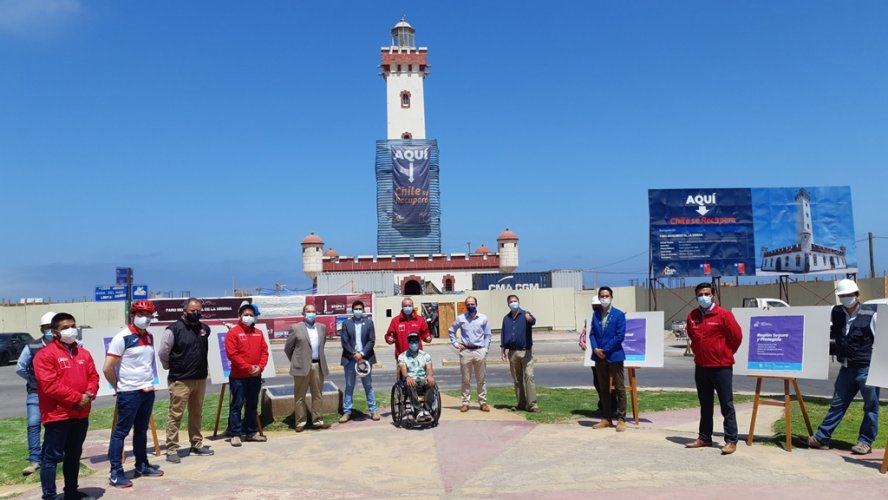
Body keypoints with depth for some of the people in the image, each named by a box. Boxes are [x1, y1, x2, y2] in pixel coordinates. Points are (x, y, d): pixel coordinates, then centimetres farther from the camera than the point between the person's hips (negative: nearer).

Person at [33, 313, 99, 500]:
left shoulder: (83, 353, 12)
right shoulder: (45, 354, -10)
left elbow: (93, 376, 12)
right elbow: (50, 385, -18)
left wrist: (90, 394, -9)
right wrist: (77, 398, -18)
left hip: (81, 415, 7)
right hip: (57, 415, -7)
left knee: (74, 455, 17)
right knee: (52, 457, -2)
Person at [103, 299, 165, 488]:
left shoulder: (150, 337, 9)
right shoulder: (122, 337, -12)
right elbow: (107, 368, -13)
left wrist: (148, 382, 12)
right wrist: (119, 386, -2)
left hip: (148, 391, 7)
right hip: (129, 393, -7)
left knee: (142, 430, 16)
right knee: (121, 432, 0)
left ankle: (142, 465, 26)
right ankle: (116, 473, 5)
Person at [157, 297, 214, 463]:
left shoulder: (204, 329, 8)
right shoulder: (173, 329, -10)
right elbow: (162, 353, -8)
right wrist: (173, 368, 3)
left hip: (200, 379, 6)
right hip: (180, 381, -6)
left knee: (197, 414, 14)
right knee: (176, 415, -2)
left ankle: (197, 445, 25)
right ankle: (172, 449, 4)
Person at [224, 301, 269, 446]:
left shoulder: (259, 333, 11)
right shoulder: (233, 332, -6)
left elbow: (264, 351, 9)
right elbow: (232, 354, -13)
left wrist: (260, 367, -8)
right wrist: (248, 367, -15)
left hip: (256, 376, 5)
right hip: (238, 377, -5)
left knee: (252, 405, 12)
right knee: (237, 405, -2)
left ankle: (251, 432, 21)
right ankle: (235, 434, 3)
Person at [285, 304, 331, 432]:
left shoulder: (322, 327, 10)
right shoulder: (296, 328, -3)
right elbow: (288, 348, 4)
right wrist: (296, 361, 8)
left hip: (318, 366, 4)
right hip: (302, 367, -4)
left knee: (318, 395, 8)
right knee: (300, 396, 4)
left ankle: (318, 420, 18)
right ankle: (300, 422, 13)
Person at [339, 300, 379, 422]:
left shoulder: (369, 322, 4)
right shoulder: (346, 324, 4)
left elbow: (371, 340, -1)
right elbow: (344, 341, -2)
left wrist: (362, 354, -12)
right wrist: (354, 354, -12)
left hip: (365, 358, 0)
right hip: (350, 359, 0)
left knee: (368, 385, 6)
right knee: (349, 386, 6)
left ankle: (373, 410, 12)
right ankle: (347, 412, 10)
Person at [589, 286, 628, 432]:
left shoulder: (619, 315, -5)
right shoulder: (595, 315, 10)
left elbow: (620, 336, -12)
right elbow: (592, 334, 7)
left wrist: (605, 350, -14)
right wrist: (595, 349, -11)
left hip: (614, 356, -5)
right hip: (599, 357, 5)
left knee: (619, 388, 0)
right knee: (604, 388, 12)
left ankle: (621, 419, 6)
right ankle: (606, 418, 20)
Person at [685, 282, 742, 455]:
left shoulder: (723, 314, -10)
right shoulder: (692, 316, 5)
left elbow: (736, 336, -5)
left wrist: (725, 354, 5)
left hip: (721, 367, -5)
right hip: (701, 367, 5)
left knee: (727, 405, 0)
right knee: (705, 405, 14)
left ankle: (731, 441, 5)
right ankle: (704, 438, 23)